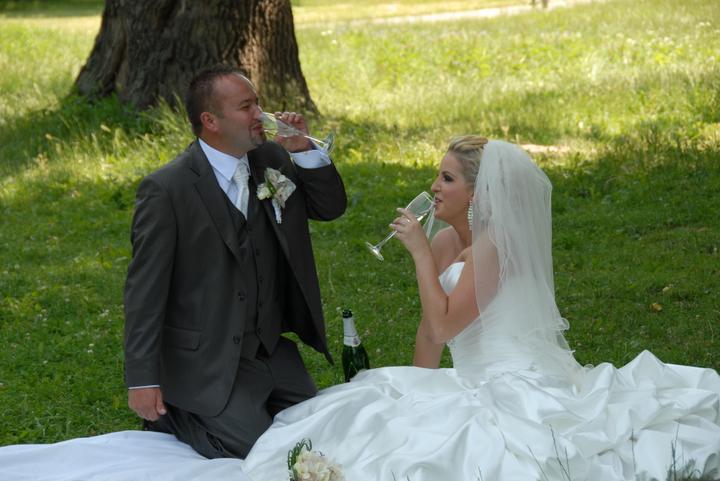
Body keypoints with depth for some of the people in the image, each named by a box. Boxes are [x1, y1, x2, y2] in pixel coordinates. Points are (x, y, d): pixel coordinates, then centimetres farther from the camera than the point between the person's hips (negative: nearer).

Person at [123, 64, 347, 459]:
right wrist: (142, 381, -17)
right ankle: (171, 413, 11)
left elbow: (332, 207, 7)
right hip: (207, 361, -7)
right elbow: (144, 290, -15)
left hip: (273, 349, 7)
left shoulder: (271, 159, 1)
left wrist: (304, 149, -10)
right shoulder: (166, 189, -17)